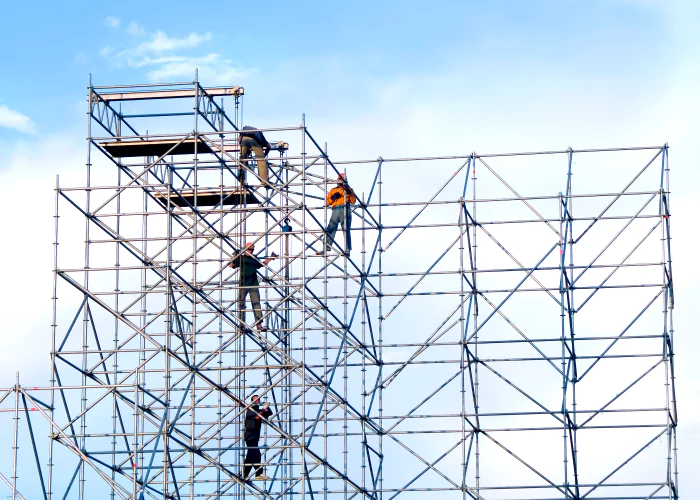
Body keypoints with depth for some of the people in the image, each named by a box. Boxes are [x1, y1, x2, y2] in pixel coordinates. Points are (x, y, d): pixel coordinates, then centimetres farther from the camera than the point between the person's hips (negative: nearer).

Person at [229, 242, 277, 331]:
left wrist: (270, 258, 31)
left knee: (256, 303, -4)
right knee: (241, 304, 0)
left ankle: (259, 325, -8)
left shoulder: (254, 259, 17)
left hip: (254, 285, 3)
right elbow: (231, 265, -6)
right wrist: (234, 256, -16)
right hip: (243, 285, -3)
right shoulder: (241, 258, 3)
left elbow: (262, 264, 36)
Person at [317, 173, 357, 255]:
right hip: (335, 211, 2)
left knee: (346, 229, -6)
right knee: (330, 229, -5)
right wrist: (333, 197, -2)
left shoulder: (348, 189, 16)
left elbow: (353, 201, 4)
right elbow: (327, 202, 14)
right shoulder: (333, 190, 22)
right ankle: (326, 248, -8)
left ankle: (347, 249, -7)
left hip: (345, 210, -2)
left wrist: (349, 193, -9)